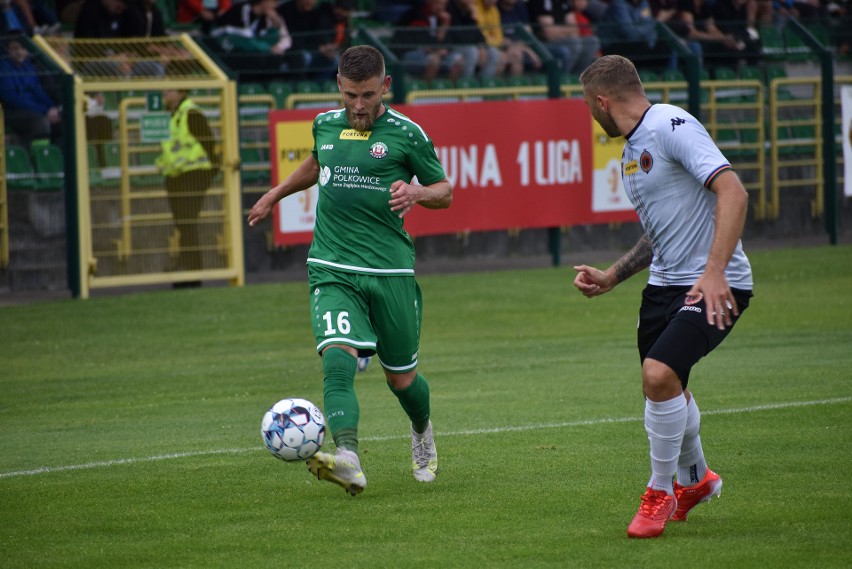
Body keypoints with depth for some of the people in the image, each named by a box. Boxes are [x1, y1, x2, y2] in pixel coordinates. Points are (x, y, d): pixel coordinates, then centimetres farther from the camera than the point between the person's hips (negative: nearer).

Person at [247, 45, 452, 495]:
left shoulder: (405, 134, -2)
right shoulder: (325, 125, 10)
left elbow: (445, 191, 6)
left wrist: (417, 192, -15)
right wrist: (275, 194, 38)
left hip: (390, 272, -2)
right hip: (332, 272, 2)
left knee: (401, 378, 10)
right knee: (338, 361, -23)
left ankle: (422, 434, 44)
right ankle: (348, 461, -38)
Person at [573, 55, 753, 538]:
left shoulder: (671, 126, -15)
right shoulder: (631, 153, 16)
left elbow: (733, 191, -24)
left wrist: (714, 271, -29)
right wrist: (612, 277, 17)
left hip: (716, 286, -10)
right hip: (666, 282, 10)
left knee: (659, 375, -22)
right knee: (665, 388, 18)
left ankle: (661, 493, -1)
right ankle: (696, 480, 46)